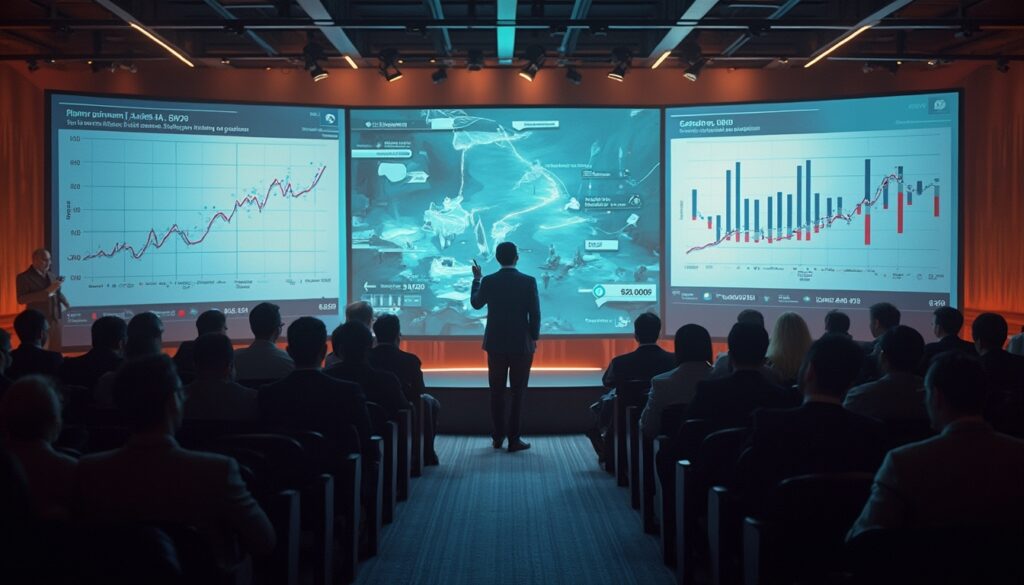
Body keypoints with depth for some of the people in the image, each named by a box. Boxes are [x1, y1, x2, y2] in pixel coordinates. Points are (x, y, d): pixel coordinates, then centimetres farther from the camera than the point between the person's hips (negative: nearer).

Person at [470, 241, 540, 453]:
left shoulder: (488, 281, -4)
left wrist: (476, 279, 25)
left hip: (495, 344, 2)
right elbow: (535, 314, -8)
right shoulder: (528, 282, -9)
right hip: (521, 345, -2)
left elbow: (476, 303, 13)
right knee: (518, 393, 4)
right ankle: (514, 439, 3)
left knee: (497, 392, 12)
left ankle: (497, 437, 18)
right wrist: (534, 338, 6)